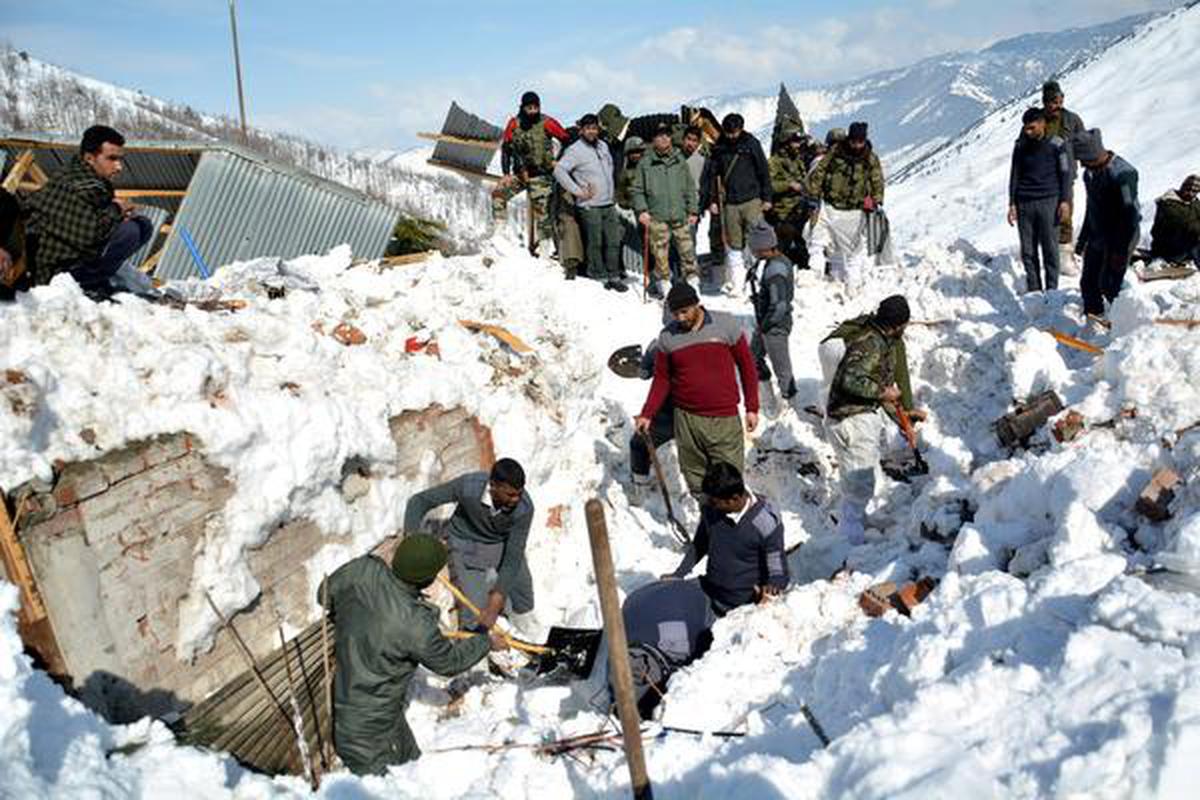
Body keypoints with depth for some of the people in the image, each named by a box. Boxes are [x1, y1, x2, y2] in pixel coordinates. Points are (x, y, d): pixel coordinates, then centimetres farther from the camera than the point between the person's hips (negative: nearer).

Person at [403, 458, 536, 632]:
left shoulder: (525, 507, -30)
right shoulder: (468, 486, -33)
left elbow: (513, 558, -25)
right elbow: (419, 501, -22)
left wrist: (494, 606, -31)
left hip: (503, 543, 1)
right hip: (467, 544, -1)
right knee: (473, 617, -12)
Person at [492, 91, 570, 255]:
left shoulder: (547, 123, -9)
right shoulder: (514, 123, 0)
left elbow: (566, 140, -1)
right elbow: (506, 148, 4)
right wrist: (506, 173, -3)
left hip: (540, 175, -3)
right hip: (519, 173, 4)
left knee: (541, 210, -3)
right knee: (499, 194, -13)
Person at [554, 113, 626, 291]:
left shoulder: (603, 146, 13)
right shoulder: (575, 150, -9)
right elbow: (559, 171, -17)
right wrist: (578, 191, -16)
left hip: (609, 204, 6)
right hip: (590, 205, -6)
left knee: (614, 241, 6)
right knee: (595, 243, -1)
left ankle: (614, 276, 14)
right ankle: (600, 276, 11)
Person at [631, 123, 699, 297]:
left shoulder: (680, 161, 10)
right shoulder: (645, 164, 4)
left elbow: (690, 188, 14)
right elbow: (637, 190, 6)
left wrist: (692, 211, 10)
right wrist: (642, 210, -6)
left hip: (680, 215, 2)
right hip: (657, 217, -2)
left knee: (687, 249, 1)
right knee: (660, 253, -1)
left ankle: (692, 280, 10)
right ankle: (663, 281, 11)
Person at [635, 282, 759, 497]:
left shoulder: (726, 324, -3)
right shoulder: (667, 337, 2)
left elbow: (746, 365, 5)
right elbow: (662, 379, 10)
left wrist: (752, 408, 3)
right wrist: (647, 414, -2)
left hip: (725, 419, -2)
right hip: (686, 419, 2)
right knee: (695, 477, 6)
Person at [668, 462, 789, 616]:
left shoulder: (767, 521, -18)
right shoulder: (710, 509, -5)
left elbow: (778, 572, -10)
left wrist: (772, 587, -32)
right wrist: (678, 575, 10)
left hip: (746, 606, -4)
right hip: (709, 599, 4)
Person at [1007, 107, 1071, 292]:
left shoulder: (1056, 144, 1)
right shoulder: (1020, 146, 9)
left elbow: (1065, 173, 4)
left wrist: (1064, 201, -5)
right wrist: (1012, 204, 8)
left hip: (1049, 202, -3)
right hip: (1024, 203, 3)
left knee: (1050, 248, -2)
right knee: (1028, 250, 3)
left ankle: (1052, 288, 6)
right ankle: (1033, 289, 11)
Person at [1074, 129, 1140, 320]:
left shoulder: (1122, 173, -23)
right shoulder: (1091, 171, 4)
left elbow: (1129, 215, -23)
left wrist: (1121, 251, -22)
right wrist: (1083, 239, 22)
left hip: (1120, 237, -8)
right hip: (1097, 236, 8)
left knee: (1109, 286, -6)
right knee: (1088, 283, 10)